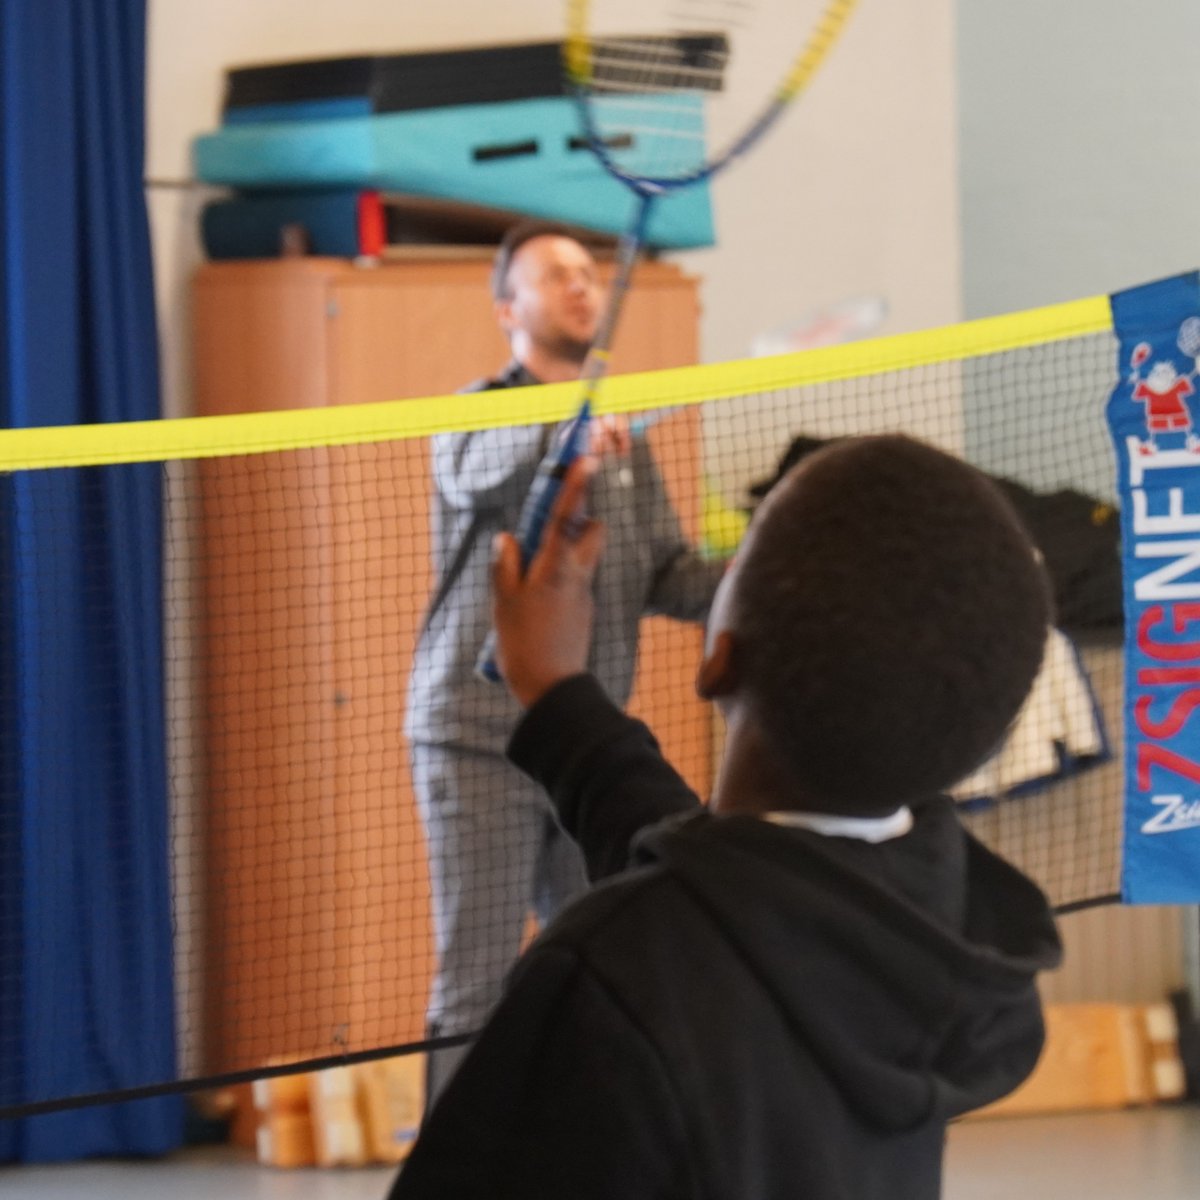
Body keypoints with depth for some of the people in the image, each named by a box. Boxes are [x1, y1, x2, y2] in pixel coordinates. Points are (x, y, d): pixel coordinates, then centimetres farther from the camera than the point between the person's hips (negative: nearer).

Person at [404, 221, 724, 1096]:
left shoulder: (624, 437, 16)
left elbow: (666, 574, 12)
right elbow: (474, 470, -27)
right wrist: (562, 429, -46)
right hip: (480, 738, -6)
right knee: (478, 982, -7)